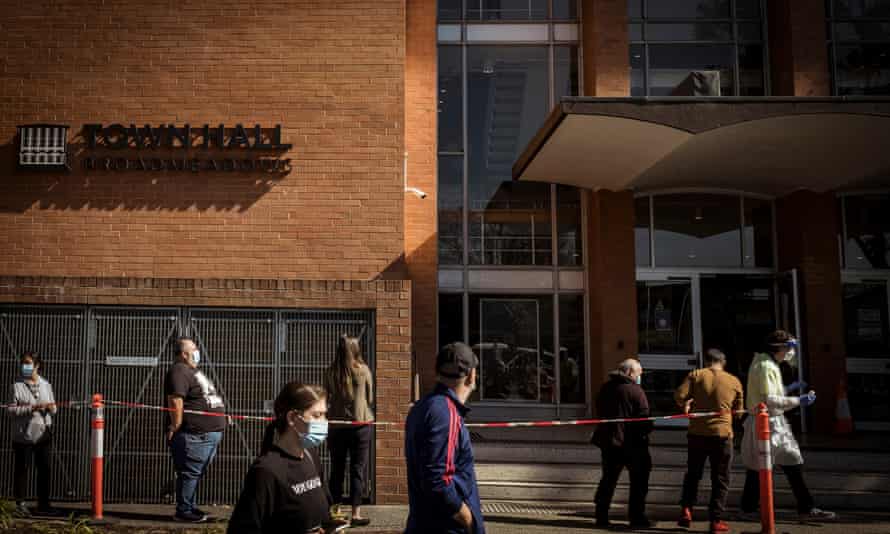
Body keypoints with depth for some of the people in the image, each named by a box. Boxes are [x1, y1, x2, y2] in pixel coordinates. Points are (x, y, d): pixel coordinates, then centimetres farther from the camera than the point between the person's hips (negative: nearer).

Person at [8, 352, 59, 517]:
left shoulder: (46, 385, 9)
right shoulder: (17, 386, -3)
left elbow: (53, 409, 13)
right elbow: (11, 409, -10)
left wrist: (51, 407, -10)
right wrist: (31, 408, -21)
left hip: (43, 434, 4)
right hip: (23, 435, -4)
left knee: (44, 469, 6)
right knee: (22, 469, 3)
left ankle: (43, 504, 14)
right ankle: (20, 503, 14)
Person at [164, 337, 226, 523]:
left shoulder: (192, 371, 21)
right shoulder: (179, 371, -12)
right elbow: (175, 401, -22)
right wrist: (176, 428, -22)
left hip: (210, 434, 10)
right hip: (195, 434, -10)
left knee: (196, 473, 16)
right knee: (190, 473, -4)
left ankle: (190, 507, 24)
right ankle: (183, 511, 2)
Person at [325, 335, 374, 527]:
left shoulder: (330, 372, -3)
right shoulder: (363, 370, -6)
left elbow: (326, 398, 5)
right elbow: (370, 398, 5)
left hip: (336, 424, 2)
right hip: (360, 424, -2)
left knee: (337, 469, 13)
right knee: (358, 470, 3)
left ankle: (335, 511, 22)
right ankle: (356, 514, 2)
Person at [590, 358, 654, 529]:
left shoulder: (605, 388, 10)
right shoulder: (635, 391, -13)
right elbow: (644, 417, -14)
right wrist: (647, 432, 1)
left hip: (608, 441, 7)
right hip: (631, 443, -7)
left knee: (608, 479, 13)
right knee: (639, 480, 6)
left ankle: (601, 516, 12)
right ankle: (637, 517, 7)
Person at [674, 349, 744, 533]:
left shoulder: (696, 375, -1)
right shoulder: (734, 381, 1)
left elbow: (679, 395, -12)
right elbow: (738, 411, 8)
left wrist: (687, 404, 8)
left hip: (697, 433, 1)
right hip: (722, 434, -1)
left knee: (693, 474, 18)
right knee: (720, 480, 10)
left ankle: (686, 509, 6)